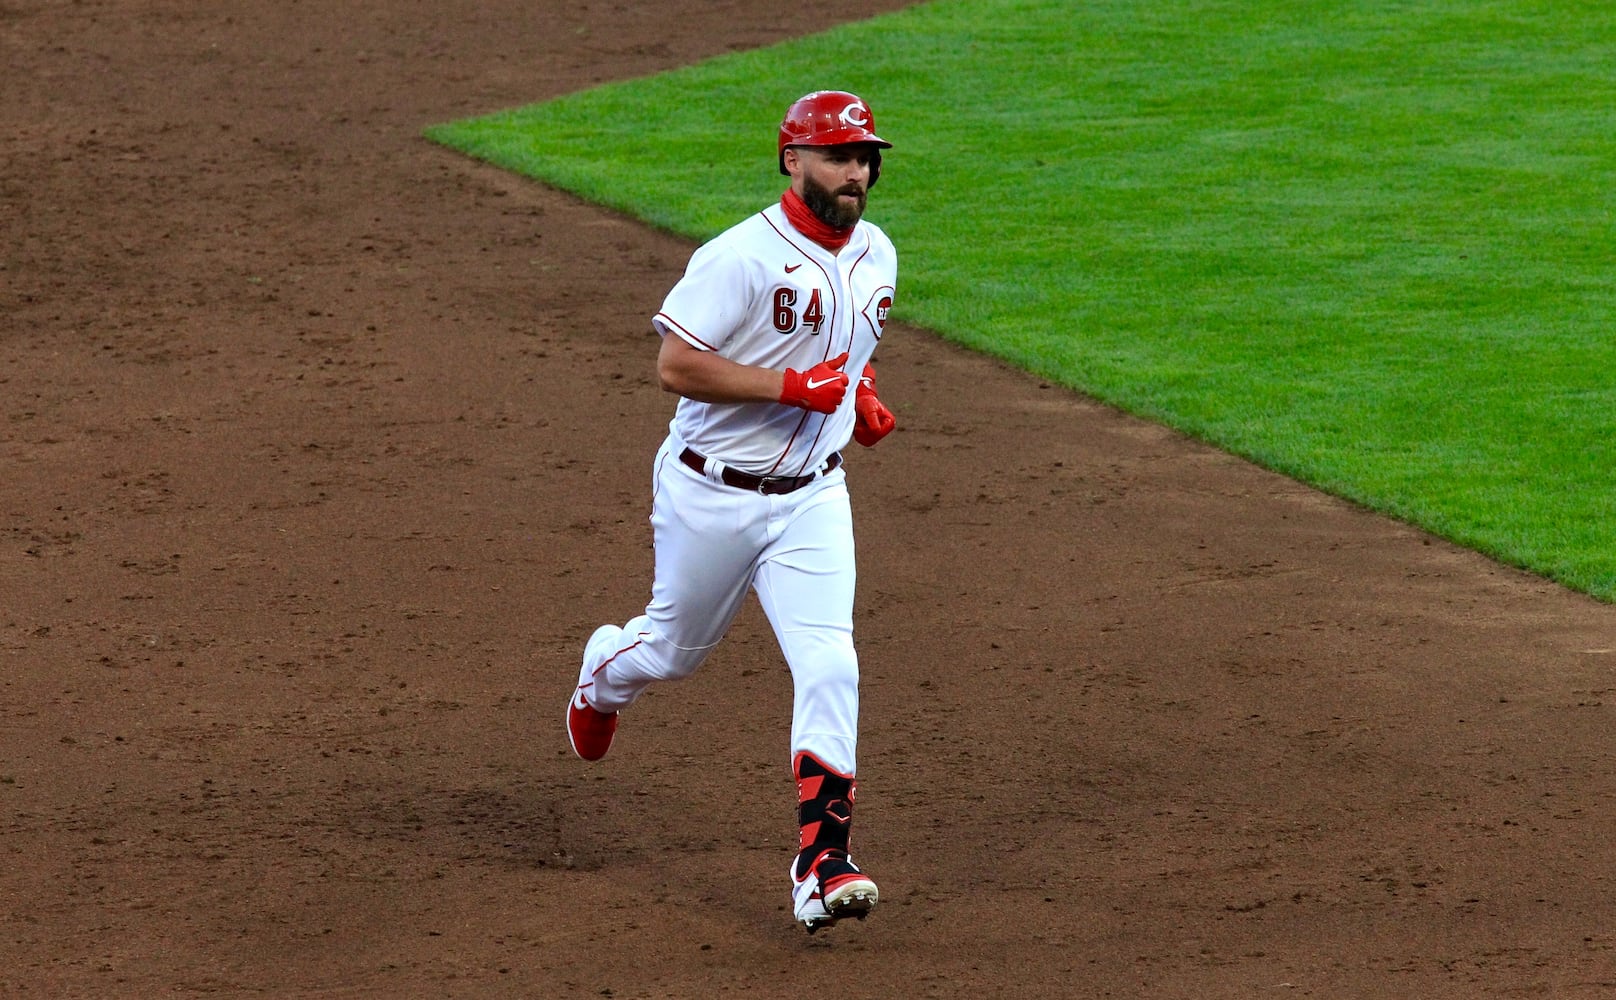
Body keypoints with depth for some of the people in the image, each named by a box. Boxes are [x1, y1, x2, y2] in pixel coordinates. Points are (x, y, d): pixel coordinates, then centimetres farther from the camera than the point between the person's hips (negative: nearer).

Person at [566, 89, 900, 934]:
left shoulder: (875, 256, 3)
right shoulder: (744, 257, -21)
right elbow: (675, 365, -23)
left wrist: (862, 393, 4)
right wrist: (795, 386, -27)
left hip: (811, 499, 4)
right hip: (711, 495, -4)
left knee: (828, 667, -13)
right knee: (675, 650, 17)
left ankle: (822, 864, -14)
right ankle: (603, 673, 55)